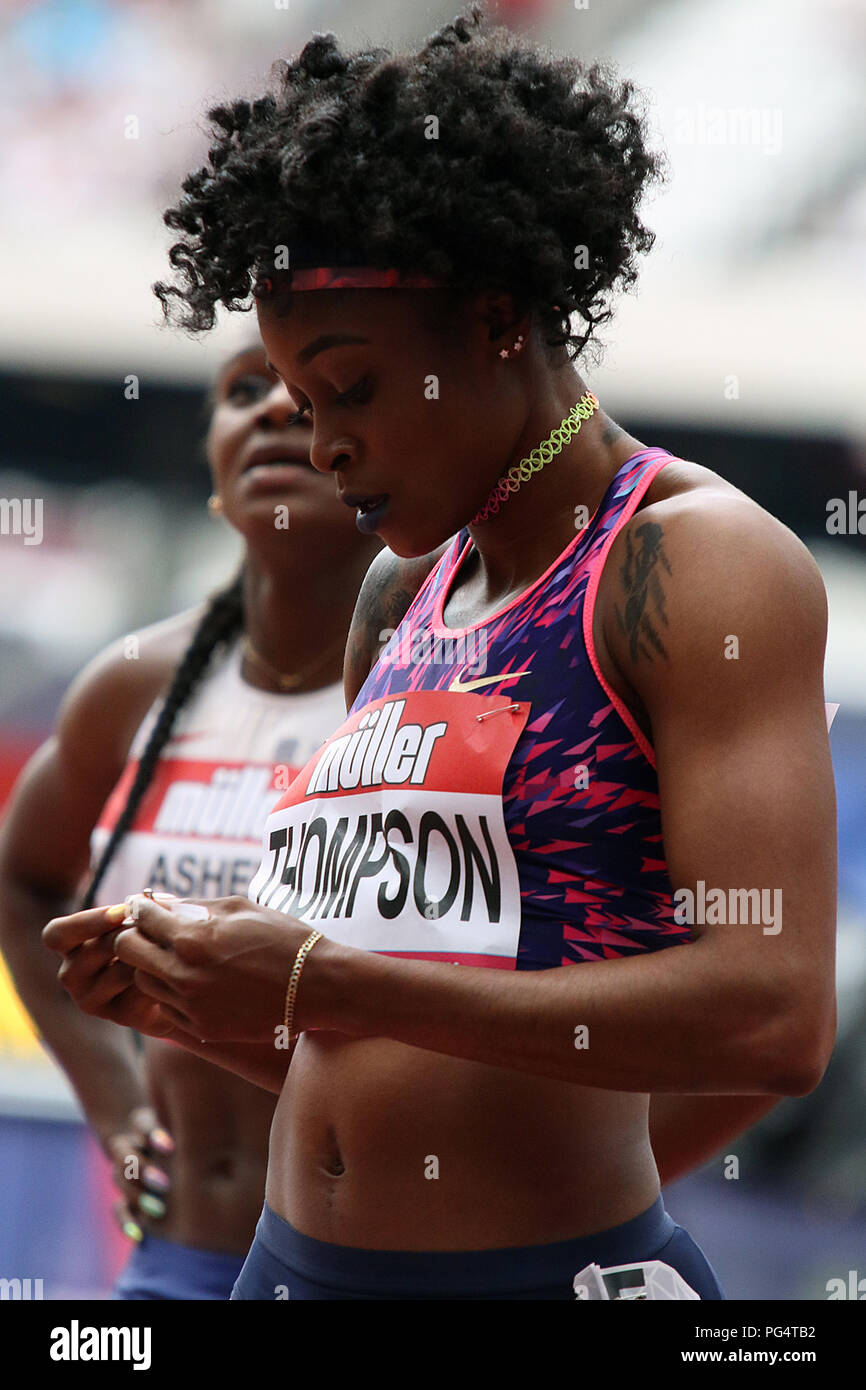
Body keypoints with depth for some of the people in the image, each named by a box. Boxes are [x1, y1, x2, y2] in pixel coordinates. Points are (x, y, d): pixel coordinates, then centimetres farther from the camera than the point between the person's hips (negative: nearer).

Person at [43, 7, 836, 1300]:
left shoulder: (699, 559, -7)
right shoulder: (399, 594, 14)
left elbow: (771, 1015, -19)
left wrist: (323, 983, -17)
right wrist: (197, 998, 1)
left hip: (553, 1258, -6)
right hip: (297, 1256, 6)